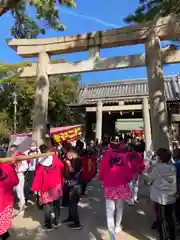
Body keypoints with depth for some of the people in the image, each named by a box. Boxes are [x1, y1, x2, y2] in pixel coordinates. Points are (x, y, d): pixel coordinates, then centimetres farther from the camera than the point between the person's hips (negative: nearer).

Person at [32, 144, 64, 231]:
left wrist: (35, 189, 0)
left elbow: (38, 178, -12)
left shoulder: (40, 164, -15)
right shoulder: (55, 158, -10)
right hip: (57, 187, 3)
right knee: (56, 205, 19)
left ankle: (48, 226, 24)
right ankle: (56, 222, 33)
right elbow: (61, 167, -1)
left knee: (47, 208, 13)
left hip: (46, 189, -3)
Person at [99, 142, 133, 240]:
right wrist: (129, 180, 14)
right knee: (119, 207, 24)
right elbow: (128, 170, -6)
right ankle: (117, 226, 40)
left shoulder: (106, 156, -10)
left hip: (109, 186, -1)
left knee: (110, 210, 8)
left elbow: (101, 170, -6)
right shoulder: (123, 156, -9)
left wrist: (102, 180, 14)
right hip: (121, 185, 1)